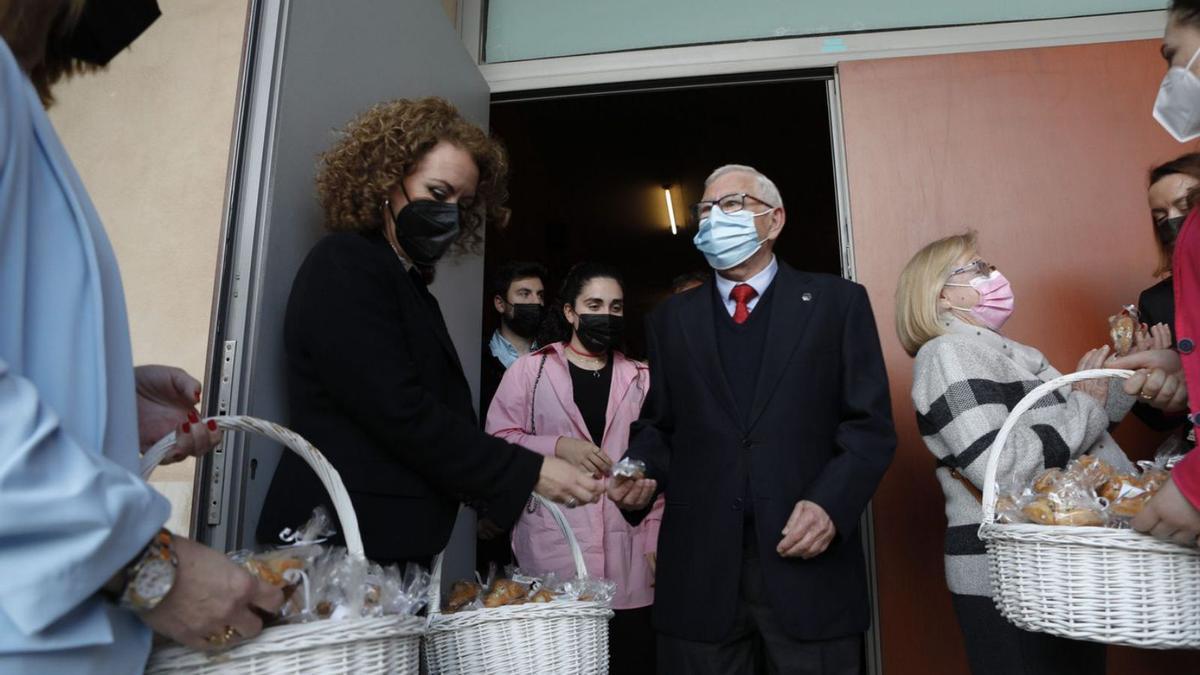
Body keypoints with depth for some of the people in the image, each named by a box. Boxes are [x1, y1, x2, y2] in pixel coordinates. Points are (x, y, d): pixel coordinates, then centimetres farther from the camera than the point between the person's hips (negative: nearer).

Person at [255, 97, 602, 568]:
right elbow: (399, 414, -20)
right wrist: (529, 473, -18)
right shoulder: (344, 267, -10)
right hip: (342, 543, -8)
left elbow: (435, 409, 11)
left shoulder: (409, 283, 15)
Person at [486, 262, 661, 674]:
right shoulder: (529, 370, 7)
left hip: (627, 558, 2)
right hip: (551, 552, -2)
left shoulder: (640, 379, 13)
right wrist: (558, 447, -12)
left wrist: (655, 542, 3)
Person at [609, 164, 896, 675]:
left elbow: (870, 424, 0)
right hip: (700, 570, 2)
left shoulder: (837, 302, 5)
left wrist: (830, 503, -14)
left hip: (809, 562, -1)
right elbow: (659, 426, 14)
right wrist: (641, 472, -6)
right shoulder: (670, 319, 12)